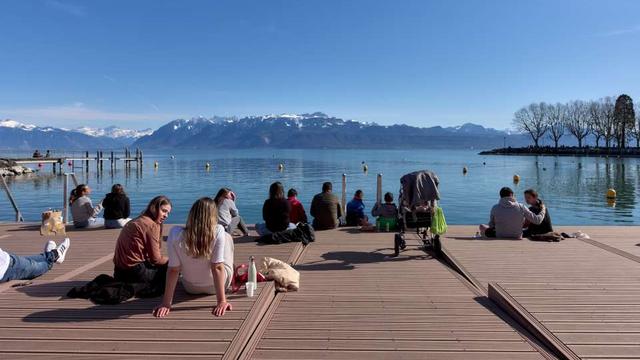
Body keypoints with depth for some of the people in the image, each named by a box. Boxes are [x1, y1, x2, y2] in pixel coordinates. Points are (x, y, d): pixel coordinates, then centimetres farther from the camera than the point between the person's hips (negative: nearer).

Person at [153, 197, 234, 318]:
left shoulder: (175, 234, -24)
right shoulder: (218, 232, -29)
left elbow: (173, 270, -21)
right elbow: (217, 267, -27)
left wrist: (166, 303, -14)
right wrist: (222, 301, -22)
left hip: (191, 288, 2)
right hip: (216, 285, -1)